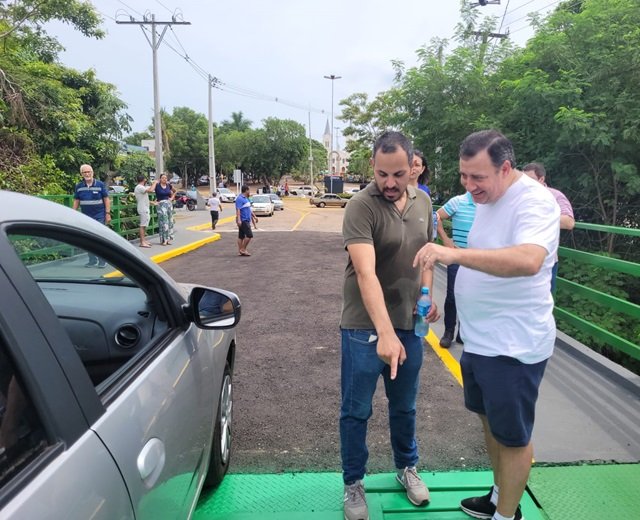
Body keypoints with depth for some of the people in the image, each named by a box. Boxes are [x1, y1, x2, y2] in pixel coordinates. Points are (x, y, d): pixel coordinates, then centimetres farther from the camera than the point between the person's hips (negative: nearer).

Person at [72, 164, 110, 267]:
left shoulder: (100, 184, -3)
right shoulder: (78, 186, 4)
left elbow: (106, 199, -2)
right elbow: (76, 201, 10)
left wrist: (108, 213, -8)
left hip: (99, 216, -3)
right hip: (86, 217, 4)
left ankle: (102, 261, 6)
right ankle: (92, 260, 18)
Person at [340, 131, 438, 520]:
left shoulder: (423, 201, 2)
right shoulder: (361, 207, -19)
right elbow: (366, 273, -30)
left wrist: (427, 294, 1)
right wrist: (385, 332, -39)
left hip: (409, 324, 5)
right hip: (365, 328, -5)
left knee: (405, 406, 21)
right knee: (356, 411, 10)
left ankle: (407, 467, 45)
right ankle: (354, 483, 32)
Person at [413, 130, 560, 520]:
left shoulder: (534, 201, -21)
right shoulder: (488, 198, 7)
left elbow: (528, 260, -40)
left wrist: (455, 253, -45)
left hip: (513, 345, -9)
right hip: (479, 338, 9)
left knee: (513, 436, 9)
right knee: (491, 419, 23)